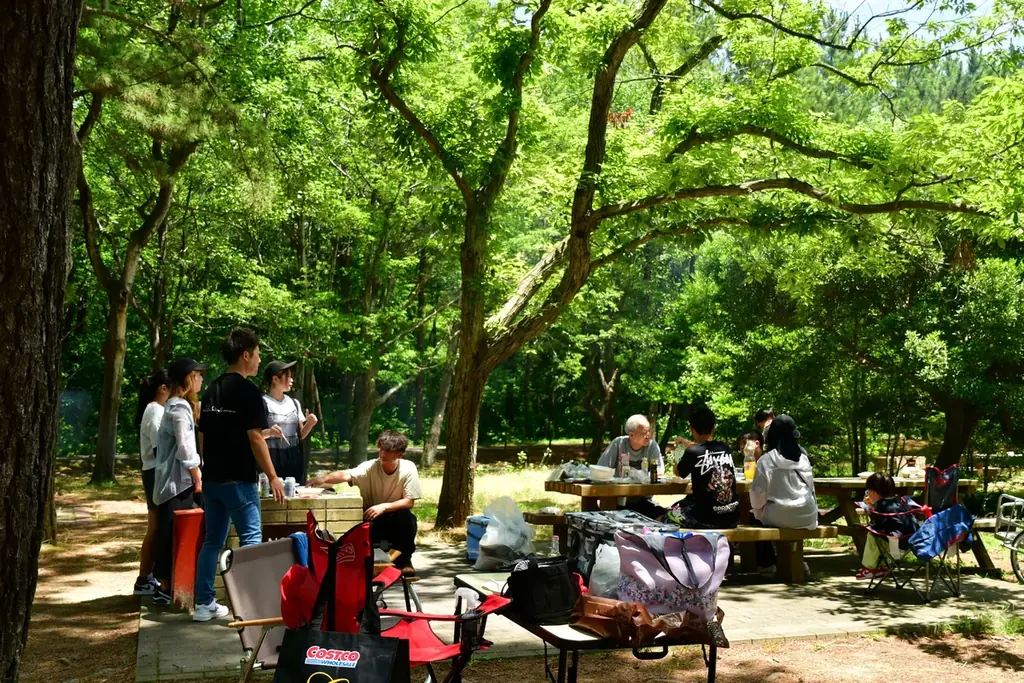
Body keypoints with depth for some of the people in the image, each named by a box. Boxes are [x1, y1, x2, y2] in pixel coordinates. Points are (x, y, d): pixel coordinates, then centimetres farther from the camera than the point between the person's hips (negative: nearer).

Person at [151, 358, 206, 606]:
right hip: (179, 480, -10)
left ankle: (166, 585, 17)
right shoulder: (180, 407, -15)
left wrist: (195, 474, 16)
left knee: (170, 534, 12)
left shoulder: (176, 405, 16)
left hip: (174, 479, 10)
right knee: (174, 534, -5)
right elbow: (185, 448, -18)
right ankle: (166, 588, -1)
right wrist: (197, 477, -13)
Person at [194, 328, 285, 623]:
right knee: (251, 541, -2)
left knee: (213, 541, 14)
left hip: (212, 478, 8)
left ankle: (204, 604, 18)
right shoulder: (248, 391, -14)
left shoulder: (212, 391, 11)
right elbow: (255, 438, -17)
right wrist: (272, 477, -12)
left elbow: (202, 437, 15)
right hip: (239, 480, -8)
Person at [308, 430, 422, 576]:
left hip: (397, 522, 0)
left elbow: (409, 502, -16)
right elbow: (346, 475, -33)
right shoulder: (370, 467, -15)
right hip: (372, 520, 0)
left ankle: (404, 560, -10)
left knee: (404, 514, -32)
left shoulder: (408, 469, -15)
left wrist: (384, 507, -32)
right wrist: (324, 479, -54)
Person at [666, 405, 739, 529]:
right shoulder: (726, 448, 3)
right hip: (733, 518, 5)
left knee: (667, 515, 22)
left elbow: (678, 472, 10)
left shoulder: (692, 452, -12)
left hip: (706, 520, -5)